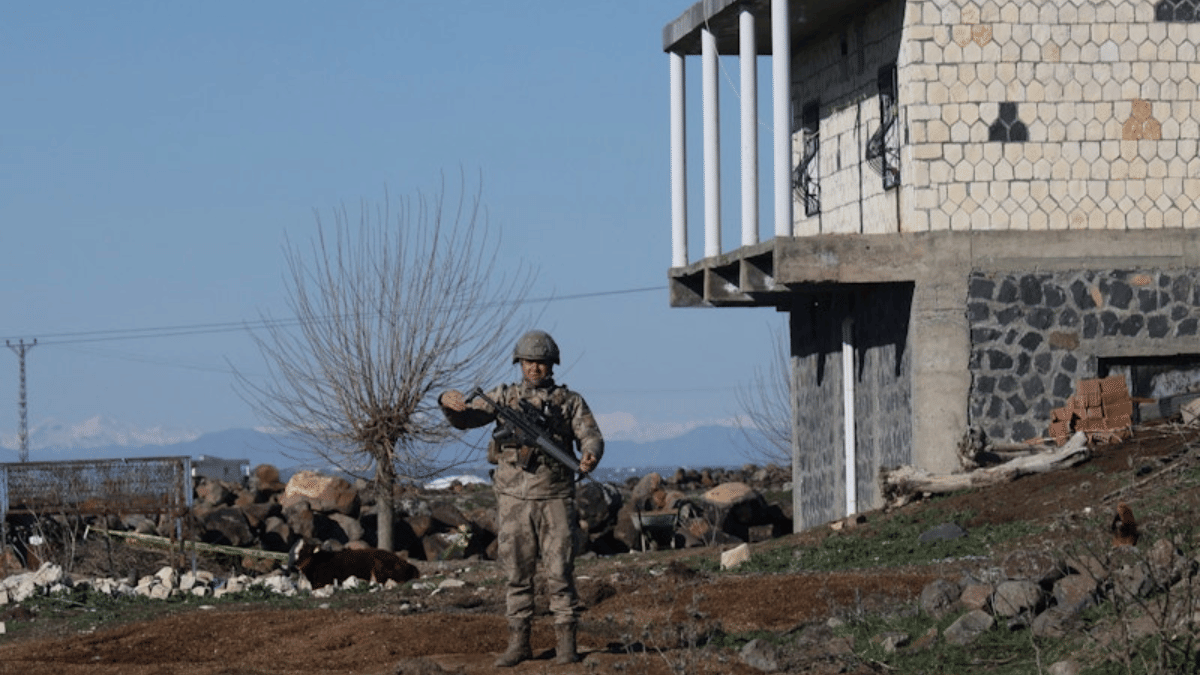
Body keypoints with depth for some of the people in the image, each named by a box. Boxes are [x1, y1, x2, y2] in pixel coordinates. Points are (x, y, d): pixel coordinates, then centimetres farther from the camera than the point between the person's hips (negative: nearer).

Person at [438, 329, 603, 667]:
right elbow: (464, 418, 6)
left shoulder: (570, 401, 7)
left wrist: (591, 455, -26)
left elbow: (590, 436, -2)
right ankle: (518, 642, 11)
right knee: (517, 574, 5)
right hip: (513, 499, 2)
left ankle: (566, 642, 2)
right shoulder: (504, 397, 11)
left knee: (560, 573, -3)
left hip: (555, 499, -2)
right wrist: (448, 401, -18)